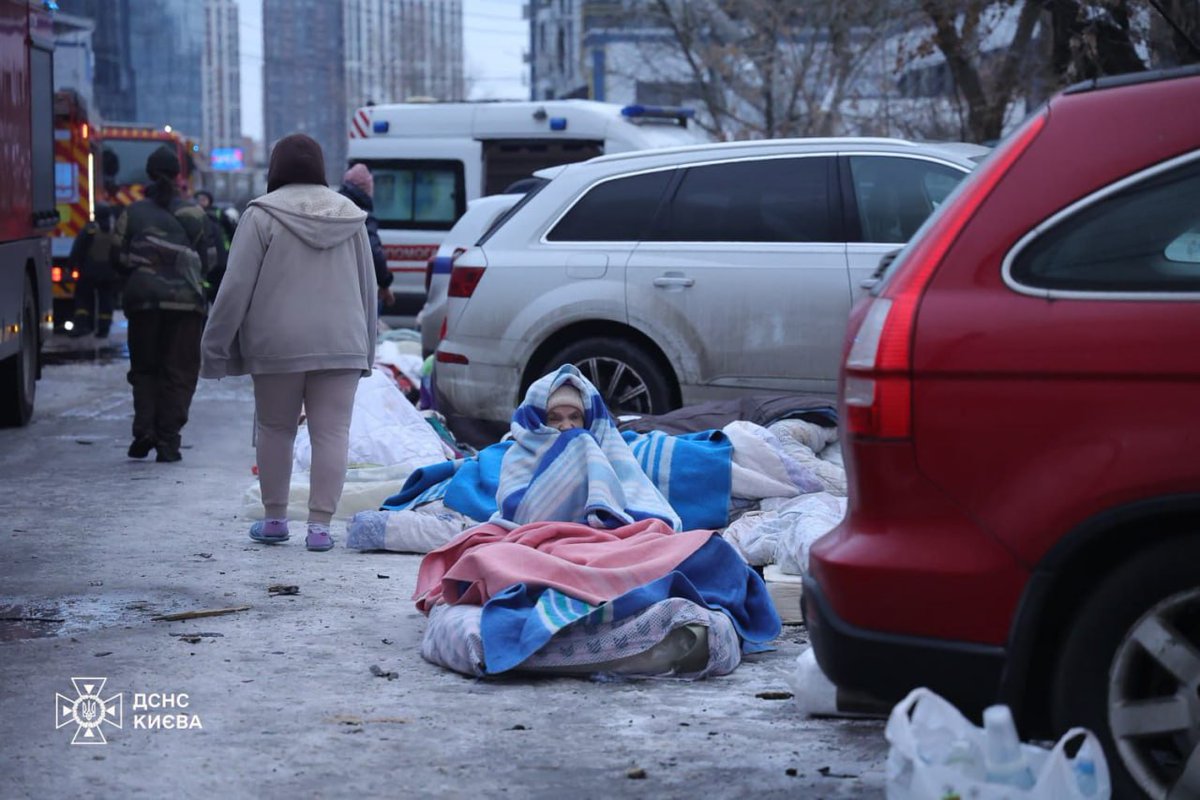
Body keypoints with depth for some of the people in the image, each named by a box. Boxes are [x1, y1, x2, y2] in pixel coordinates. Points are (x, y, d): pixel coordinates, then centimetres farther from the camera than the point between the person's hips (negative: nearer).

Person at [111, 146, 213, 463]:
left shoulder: (133, 213, 3)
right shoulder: (193, 213, 1)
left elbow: (118, 260, 4)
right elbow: (206, 260, 4)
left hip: (143, 299, 1)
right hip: (186, 300, -1)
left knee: (144, 368, 14)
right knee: (179, 371, 5)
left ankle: (144, 430, -2)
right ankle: (168, 440, -1)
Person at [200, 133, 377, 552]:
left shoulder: (262, 215, -4)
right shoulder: (349, 215, 10)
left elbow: (236, 287, -7)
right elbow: (368, 287, 15)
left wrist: (215, 346, -1)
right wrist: (366, 350, 22)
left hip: (278, 344, -2)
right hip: (341, 343, 2)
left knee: (274, 428, 12)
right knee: (331, 432, 1)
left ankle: (275, 518, 19)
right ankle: (320, 524, -4)